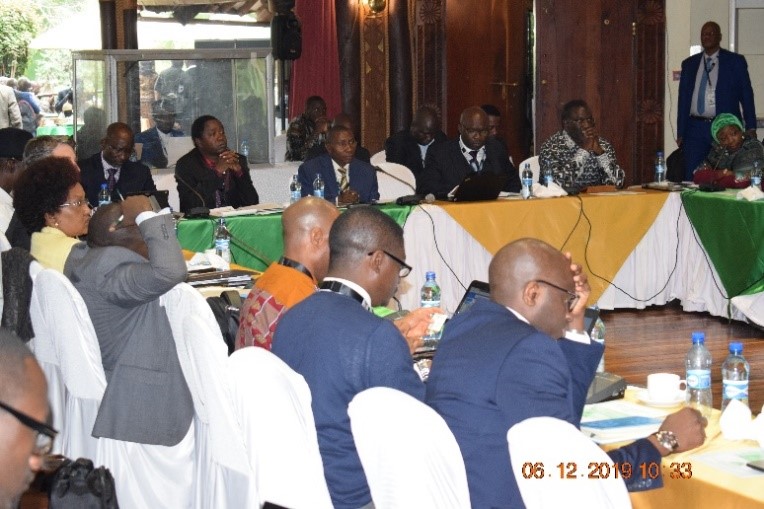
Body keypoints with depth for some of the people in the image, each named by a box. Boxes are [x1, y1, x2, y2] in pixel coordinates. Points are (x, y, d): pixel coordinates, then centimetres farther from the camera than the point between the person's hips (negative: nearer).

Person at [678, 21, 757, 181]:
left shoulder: (735, 61, 4)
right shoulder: (689, 64, 13)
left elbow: (747, 96, 2)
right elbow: (683, 99, 13)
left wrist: (750, 128, -5)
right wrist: (680, 133, 8)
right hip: (695, 128, 2)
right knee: (692, 179, -2)